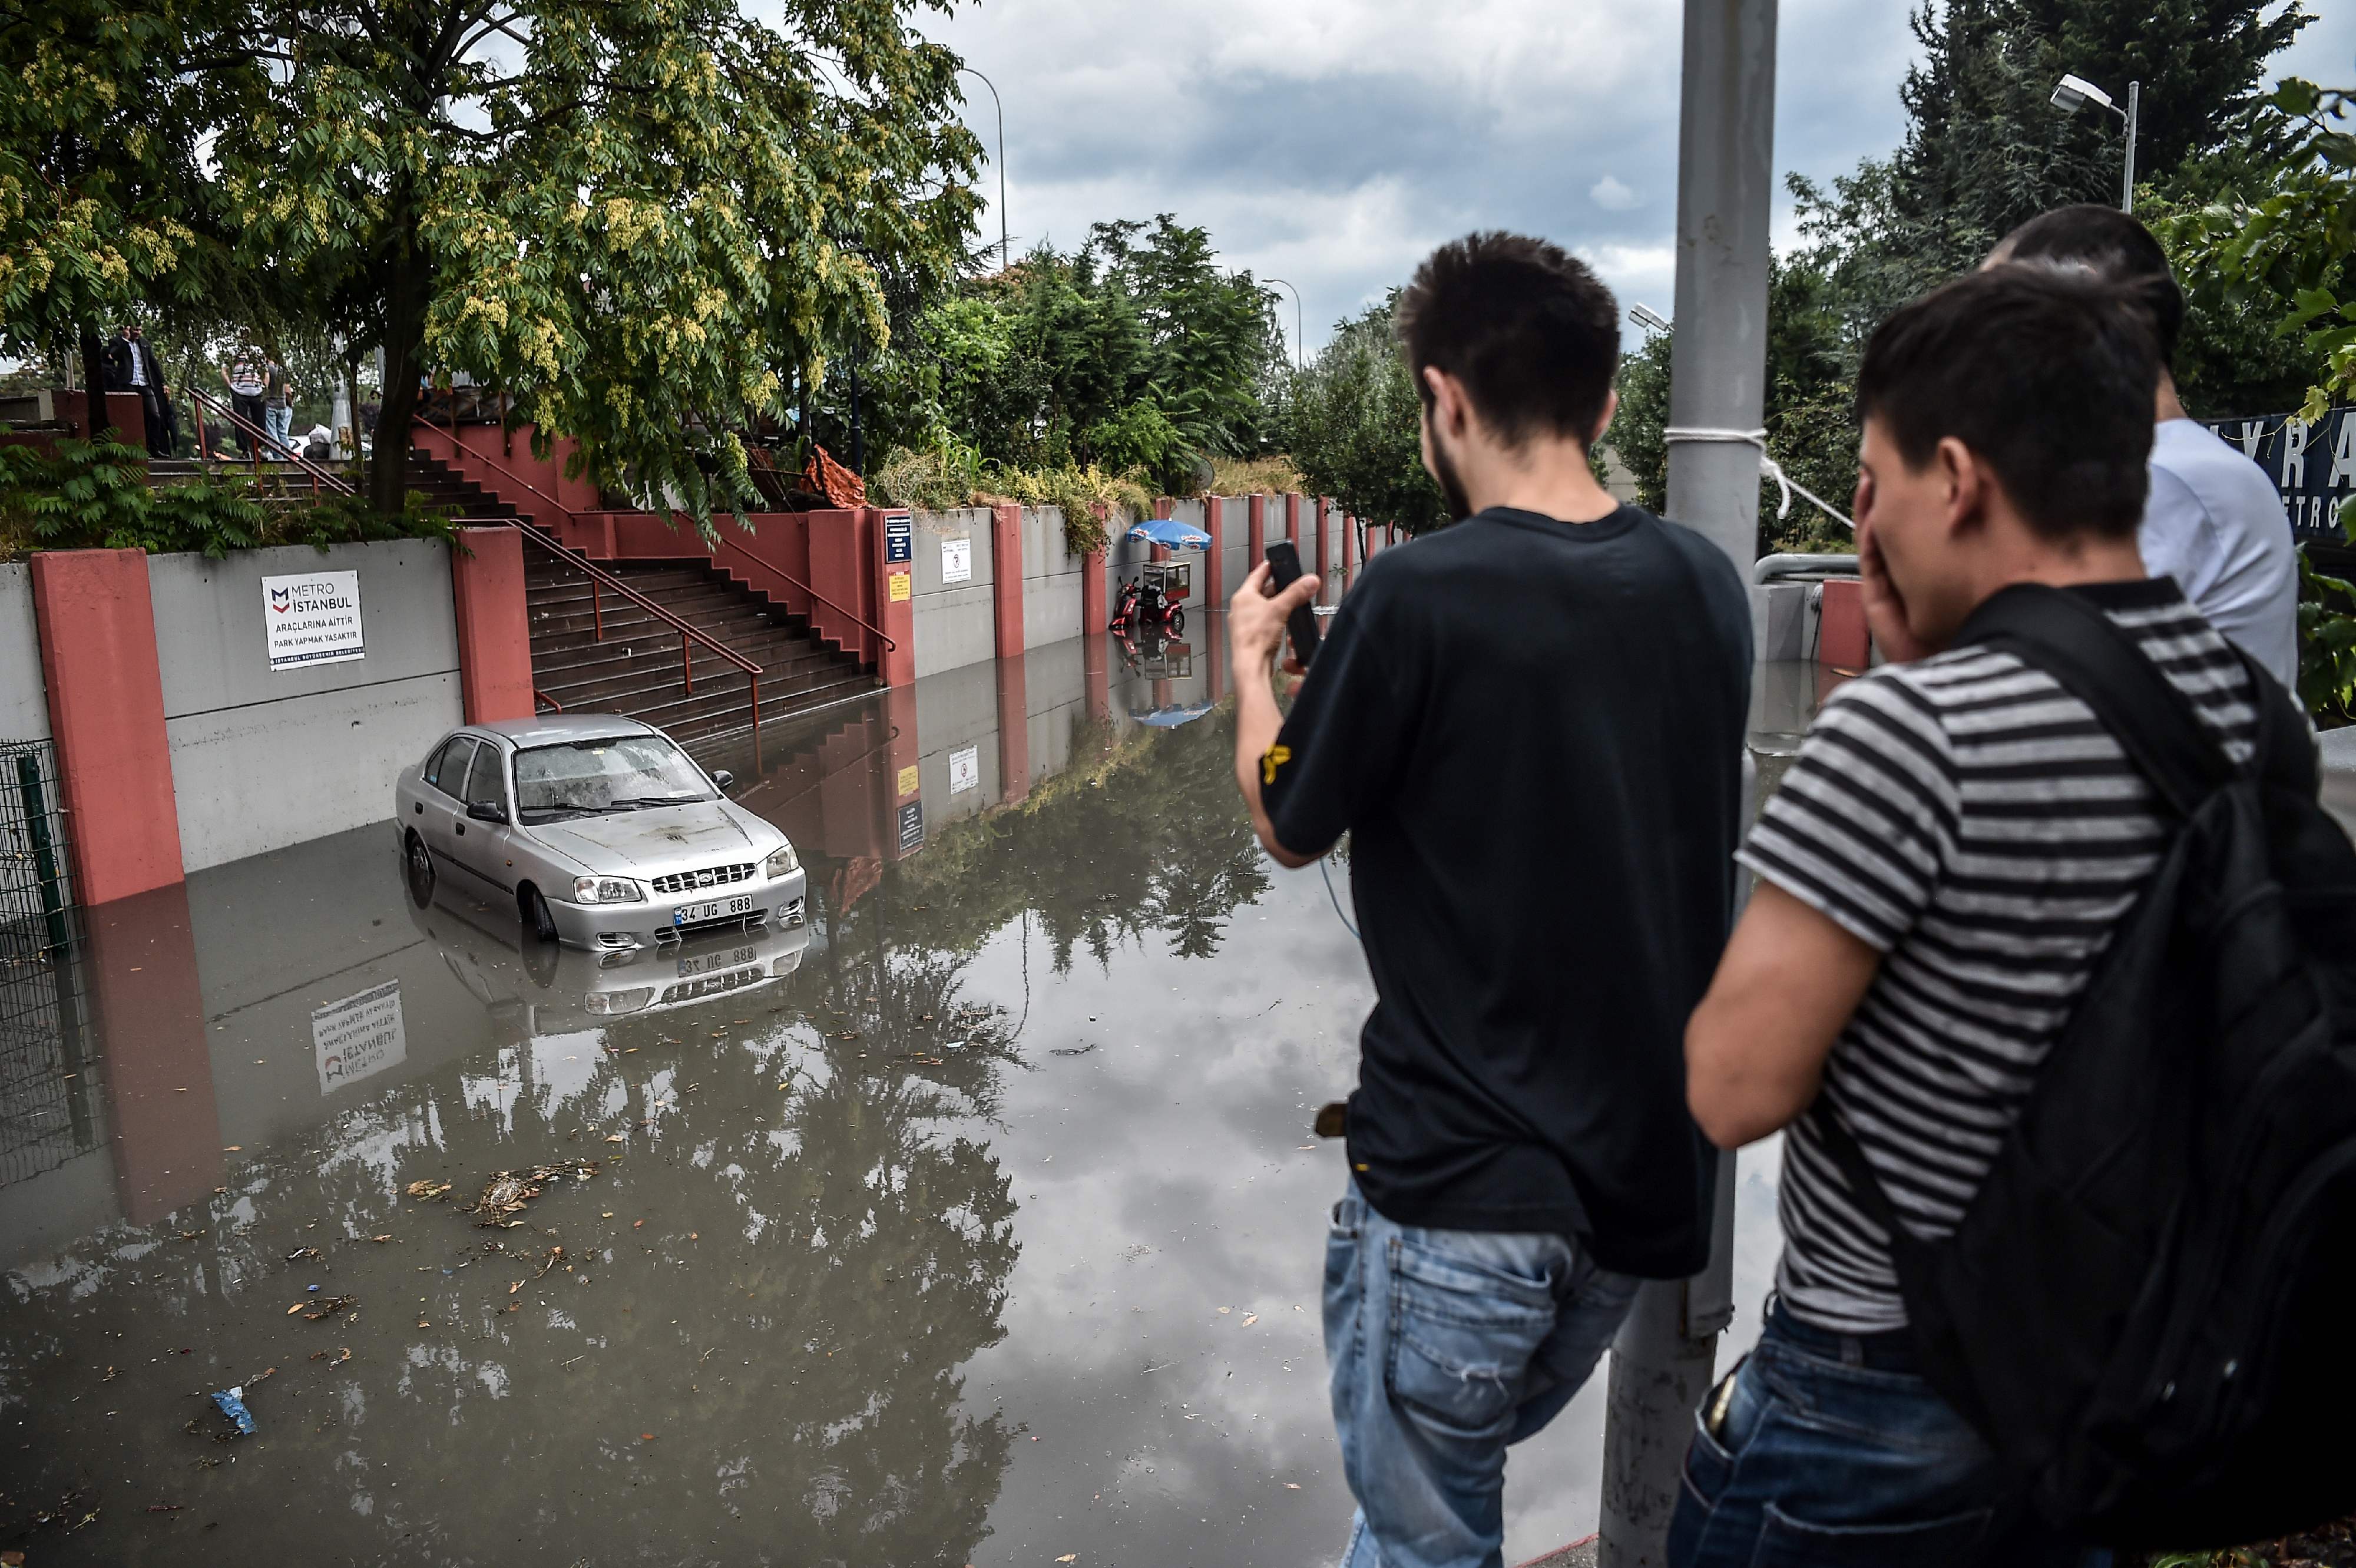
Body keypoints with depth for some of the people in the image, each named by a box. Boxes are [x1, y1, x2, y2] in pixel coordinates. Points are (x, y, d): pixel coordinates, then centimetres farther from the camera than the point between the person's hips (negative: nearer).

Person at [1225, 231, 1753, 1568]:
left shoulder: (1419, 597, -20)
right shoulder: (1704, 584, -1)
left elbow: (1288, 828, -5)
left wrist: (1253, 664, 14)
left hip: (1463, 1181, -6)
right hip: (1654, 1168, 7)